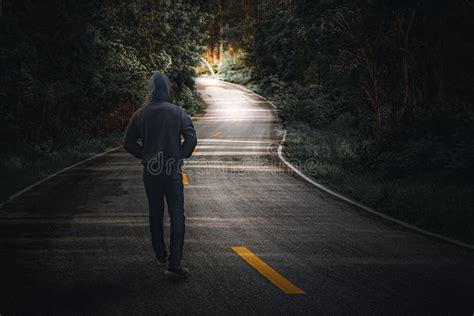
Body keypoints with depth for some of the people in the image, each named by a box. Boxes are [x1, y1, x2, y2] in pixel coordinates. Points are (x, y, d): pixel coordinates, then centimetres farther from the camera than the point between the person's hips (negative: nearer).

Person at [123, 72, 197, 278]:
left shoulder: (140, 114, 1)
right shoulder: (177, 112, -5)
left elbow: (128, 143, 2)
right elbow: (191, 139, -12)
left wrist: (144, 156, 13)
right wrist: (181, 157, 1)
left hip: (150, 171, 3)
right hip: (173, 171, -3)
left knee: (155, 214, 17)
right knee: (176, 215, -1)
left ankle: (160, 256, 26)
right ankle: (174, 263, -8)